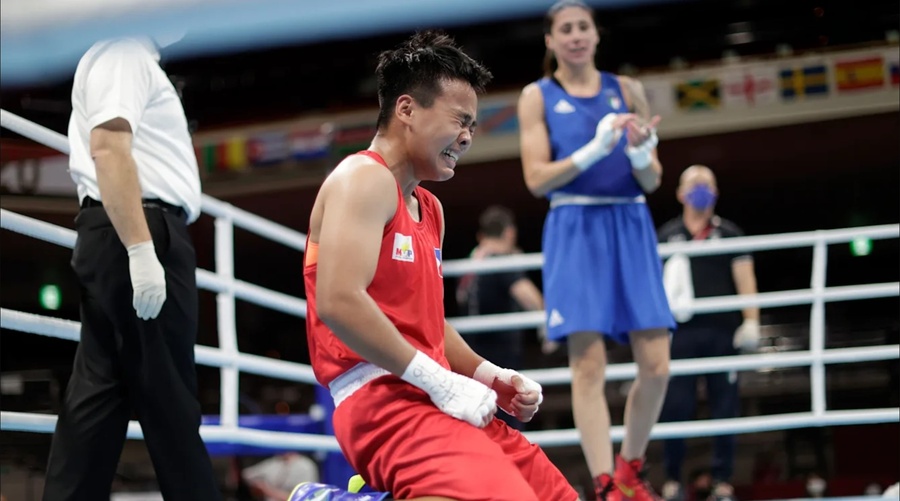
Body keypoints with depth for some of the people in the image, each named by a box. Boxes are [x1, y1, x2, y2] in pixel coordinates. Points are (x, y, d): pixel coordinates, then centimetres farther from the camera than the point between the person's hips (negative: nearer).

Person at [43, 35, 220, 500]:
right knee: (165, 398, -6)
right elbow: (107, 148, -20)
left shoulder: (132, 57, 25)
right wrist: (141, 249, -26)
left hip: (127, 239, 10)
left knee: (100, 390, 6)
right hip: (138, 235, -10)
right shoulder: (124, 50, -7)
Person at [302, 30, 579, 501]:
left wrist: (489, 375, 11)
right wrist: (441, 381, -18)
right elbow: (338, 303, -21)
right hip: (383, 400, -10)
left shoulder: (430, 208, 23)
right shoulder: (365, 179, -6)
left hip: (428, 400, 10)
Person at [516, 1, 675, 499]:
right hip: (575, 230, -2)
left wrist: (640, 152, -14)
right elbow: (537, 179, -4)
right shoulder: (537, 96, 6)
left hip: (631, 229, 3)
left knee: (656, 366, -2)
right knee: (588, 367, -9)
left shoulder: (627, 91, 11)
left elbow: (652, 181, 8)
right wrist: (594, 149, -17)